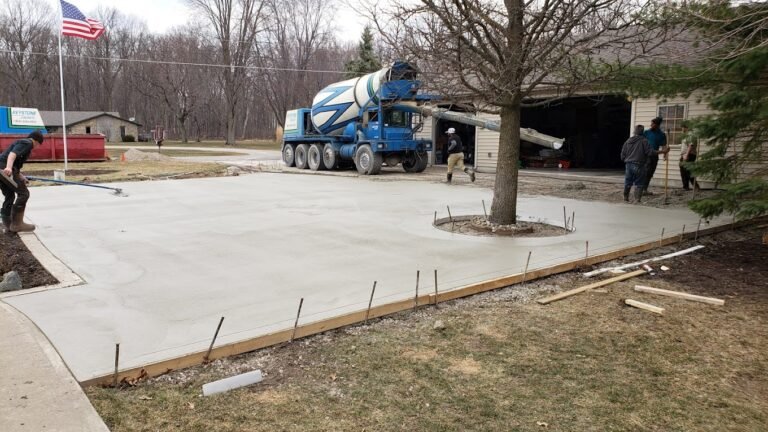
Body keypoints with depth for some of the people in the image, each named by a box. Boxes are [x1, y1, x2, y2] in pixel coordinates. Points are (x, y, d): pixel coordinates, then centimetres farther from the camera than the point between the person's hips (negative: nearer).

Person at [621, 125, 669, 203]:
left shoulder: (628, 141, 9)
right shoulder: (644, 141, -7)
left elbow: (623, 155, 11)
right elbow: (650, 152, -13)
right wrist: (663, 151, -7)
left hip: (628, 165, 5)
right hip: (639, 166, -5)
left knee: (627, 182, 14)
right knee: (639, 184, 1)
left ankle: (626, 198, 21)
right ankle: (637, 199, -4)